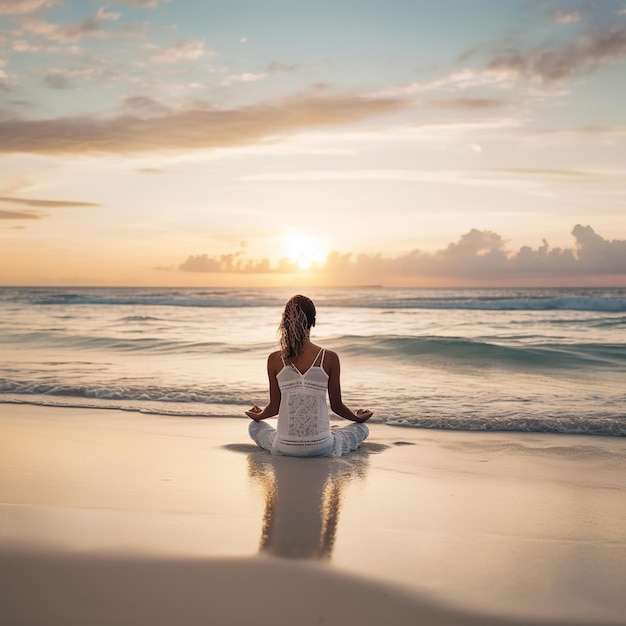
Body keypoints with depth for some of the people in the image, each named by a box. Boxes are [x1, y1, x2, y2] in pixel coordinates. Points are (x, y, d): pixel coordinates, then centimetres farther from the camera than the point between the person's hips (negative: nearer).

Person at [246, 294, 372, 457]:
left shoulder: (275, 359, -5)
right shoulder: (330, 358, -9)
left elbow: (274, 406, 3)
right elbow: (336, 406, 1)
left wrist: (258, 416, 28)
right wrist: (358, 418, 23)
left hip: (285, 448, 1)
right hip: (321, 448, 0)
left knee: (255, 427, 33)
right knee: (362, 429, 27)